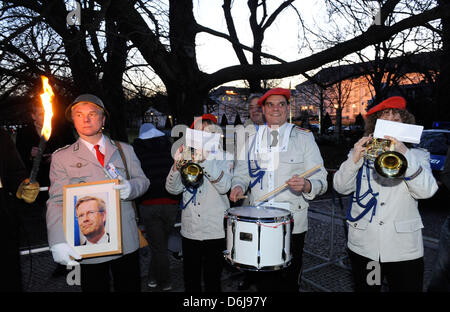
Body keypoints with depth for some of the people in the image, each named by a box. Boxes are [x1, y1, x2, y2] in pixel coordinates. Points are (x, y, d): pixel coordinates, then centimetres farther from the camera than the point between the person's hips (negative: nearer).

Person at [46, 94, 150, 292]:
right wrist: (58, 242, -20)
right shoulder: (61, 157, 1)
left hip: (126, 241, 2)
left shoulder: (125, 150, 8)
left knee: (130, 288, 13)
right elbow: (57, 201, -6)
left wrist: (131, 188, -17)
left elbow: (142, 180, 8)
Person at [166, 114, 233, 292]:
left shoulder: (223, 157, 0)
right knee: (190, 279, 14)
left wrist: (205, 161, -28)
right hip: (189, 230, 2)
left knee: (212, 279, 8)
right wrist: (177, 165, -21)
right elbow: (172, 189, -3)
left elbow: (224, 187, -17)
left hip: (215, 230, -2)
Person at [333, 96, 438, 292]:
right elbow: (340, 187, -4)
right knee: (364, 288, 14)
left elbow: (426, 191, -13)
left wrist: (404, 152, -23)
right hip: (363, 246, 1)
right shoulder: (361, 151, 7)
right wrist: (354, 160, -20)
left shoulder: (417, 155, 6)